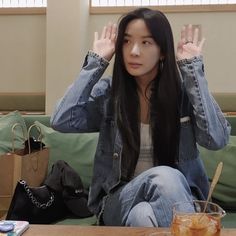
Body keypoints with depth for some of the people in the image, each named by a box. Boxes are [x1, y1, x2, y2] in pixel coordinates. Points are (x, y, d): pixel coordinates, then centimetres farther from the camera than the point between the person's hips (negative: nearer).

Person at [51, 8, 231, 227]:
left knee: (168, 178, -35)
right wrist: (96, 62, -9)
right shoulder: (108, 91, 0)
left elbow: (216, 139, -21)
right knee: (143, 217, -37)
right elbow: (61, 121, -15)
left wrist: (192, 68, -15)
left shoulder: (183, 90, -4)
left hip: (176, 197, 1)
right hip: (119, 197, 0)